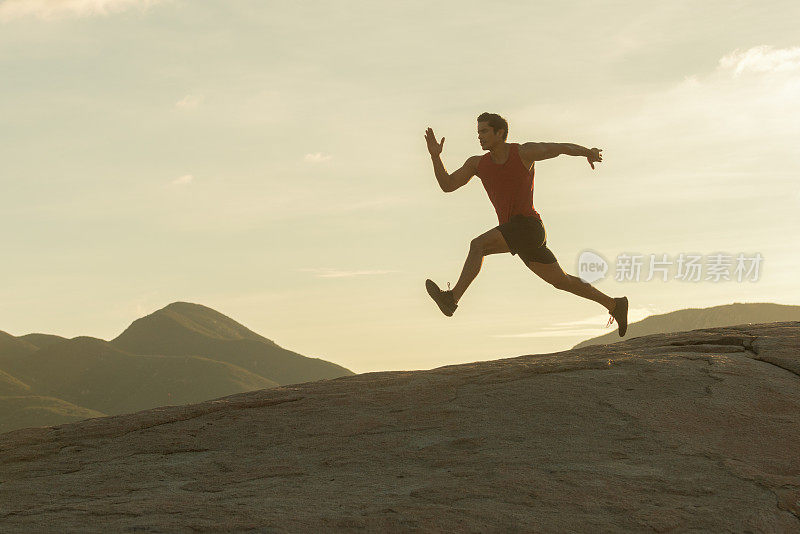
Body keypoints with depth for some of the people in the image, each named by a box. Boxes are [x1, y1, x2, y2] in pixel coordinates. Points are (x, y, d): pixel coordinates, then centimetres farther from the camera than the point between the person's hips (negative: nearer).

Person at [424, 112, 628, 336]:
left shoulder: (524, 152, -3)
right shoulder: (477, 163, 12)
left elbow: (563, 148, 6)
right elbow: (447, 185, 7)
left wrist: (587, 152, -8)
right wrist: (435, 156, -6)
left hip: (528, 225, -7)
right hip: (513, 235, 7)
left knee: (478, 244, -25)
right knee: (561, 281, 15)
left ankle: (452, 298, -33)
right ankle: (615, 305, 27)